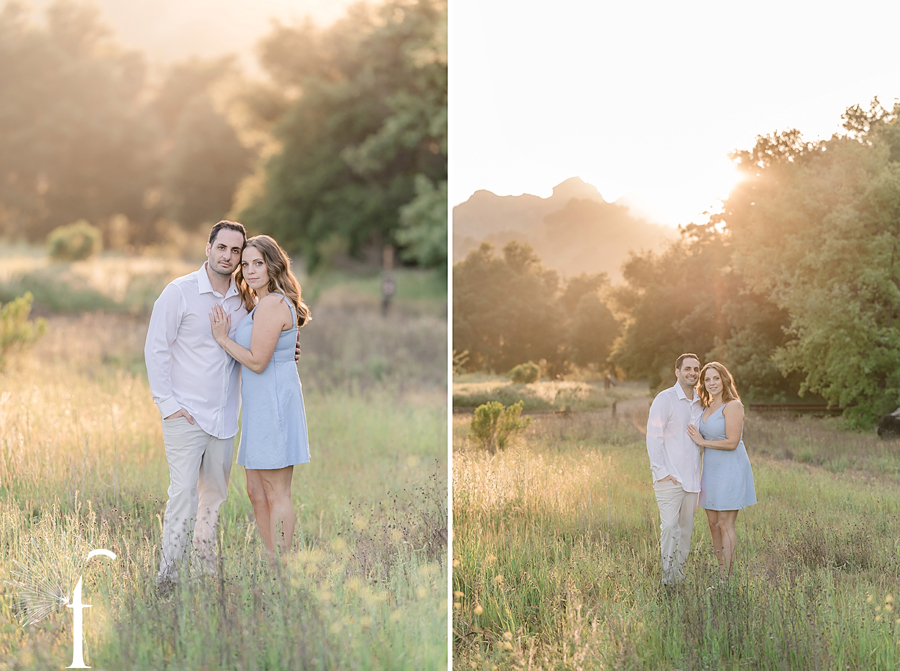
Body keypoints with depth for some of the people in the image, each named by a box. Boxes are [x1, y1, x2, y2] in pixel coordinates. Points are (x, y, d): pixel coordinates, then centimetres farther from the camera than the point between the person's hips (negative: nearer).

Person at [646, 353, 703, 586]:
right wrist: (661, 472, -15)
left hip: (691, 477, 7)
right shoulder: (665, 399, -6)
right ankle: (667, 576, -7)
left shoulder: (700, 403, 14)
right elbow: (653, 438, -10)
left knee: (686, 527, 8)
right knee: (670, 525, -14)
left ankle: (680, 574, 15)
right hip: (669, 477, -6)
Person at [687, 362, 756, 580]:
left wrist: (702, 441, -11)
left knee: (725, 524, -7)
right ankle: (721, 574, 16)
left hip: (730, 470, -8)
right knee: (713, 523, 8)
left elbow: (732, 442, -19)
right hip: (712, 471, 8)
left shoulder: (732, 406, -12)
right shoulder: (708, 407, 13)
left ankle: (727, 578, -3)